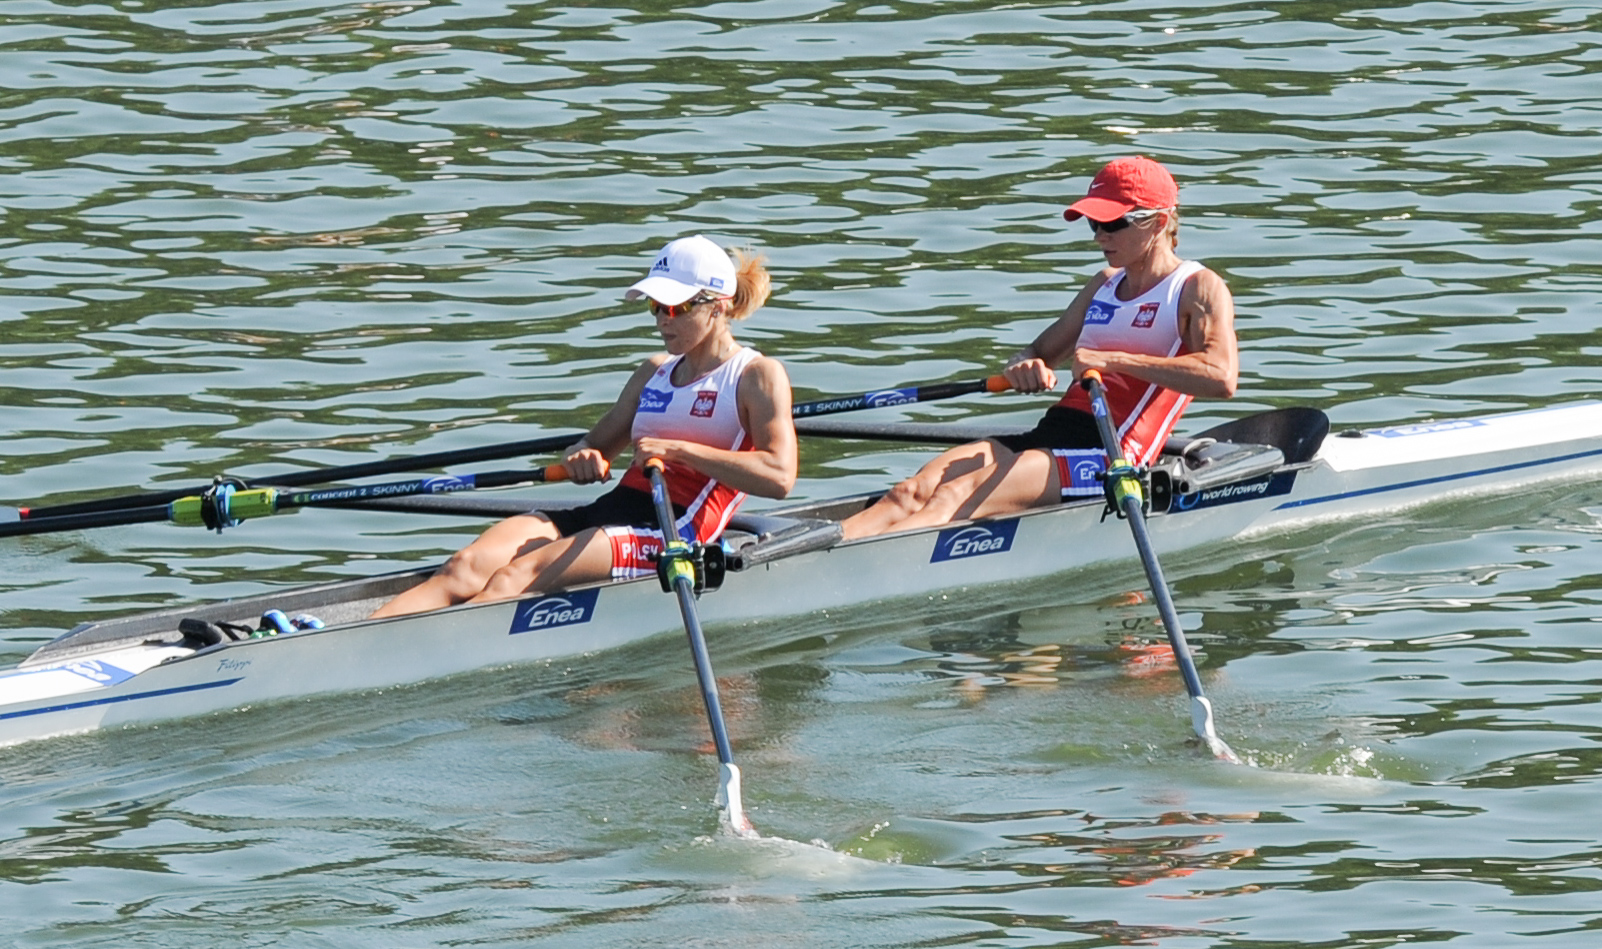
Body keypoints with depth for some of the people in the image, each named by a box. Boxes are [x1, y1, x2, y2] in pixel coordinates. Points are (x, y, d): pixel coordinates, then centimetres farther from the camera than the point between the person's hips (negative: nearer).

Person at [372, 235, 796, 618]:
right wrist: (582, 455, 2)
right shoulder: (655, 372, 25)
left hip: (673, 533, -7)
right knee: (466, 568, -20)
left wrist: (677, 449, -16)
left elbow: (779, 477, -12)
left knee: (518, 576, -31)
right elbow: (601, 443, 29)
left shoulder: (759, 376, 3)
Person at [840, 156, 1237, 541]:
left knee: (956, 497, -29)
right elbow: (1043, 350, 27)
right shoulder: (1105, 284, 23)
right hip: (1050, 435, 8)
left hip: (1111, 456, -8)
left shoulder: (1199, 288, -1)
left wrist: (1112, 359, -21)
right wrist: (1024, 365, 0)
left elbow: (1222, 379, -19)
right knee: (913, 492, -18)